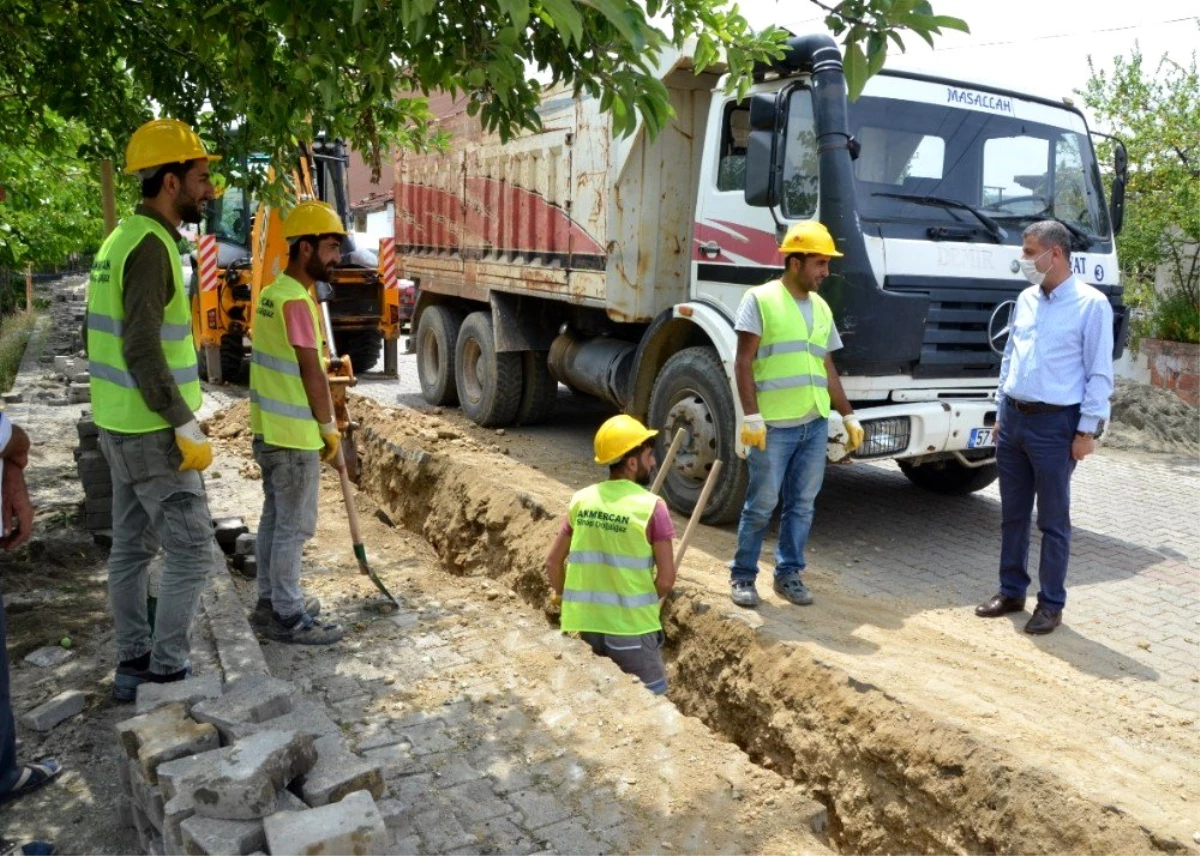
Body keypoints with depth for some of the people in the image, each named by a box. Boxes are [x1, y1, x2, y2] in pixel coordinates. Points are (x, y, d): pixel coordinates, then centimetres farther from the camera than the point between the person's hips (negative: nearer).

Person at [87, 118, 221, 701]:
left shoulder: (124, 239, 12)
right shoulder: (150, 246, -18)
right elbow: (142, 349, -25)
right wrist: (187, 428, -22)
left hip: (123, 427, 10)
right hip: (152, 433, -10)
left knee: (131, 549, 15)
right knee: (191, 551, -1)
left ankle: (133, 666, 26)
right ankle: (166, 674, 8)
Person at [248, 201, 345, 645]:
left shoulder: (272, 293, 11)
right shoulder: (296, 301, -19)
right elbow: (311, 373, -17)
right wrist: (329, 428, -8)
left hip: (270, 428, 10)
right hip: (294, 434, -10)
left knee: (274, 517, 17)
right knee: (295, 525, -1)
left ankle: (271, 601, 28)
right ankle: (288, 617, 9)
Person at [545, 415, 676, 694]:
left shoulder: (581, 500, 1)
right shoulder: (651, 506, -12)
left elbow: (553, 561, 7)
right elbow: (666, 578, -12)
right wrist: (645, 604, 7)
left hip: (581, 624, 5)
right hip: (630, 626, -4)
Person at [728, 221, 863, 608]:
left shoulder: (821, 308, 15)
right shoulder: (761, 299, -4)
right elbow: (743, 363, -9)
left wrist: (849, 417, 16)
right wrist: (751, 417, -16)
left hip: (815, 424, 6)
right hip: (774, 426, -6)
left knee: (802, 504, 10)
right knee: (761, 504, 1)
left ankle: (789, 573, 22)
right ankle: (742, 575, 15)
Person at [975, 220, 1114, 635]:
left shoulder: (1091, 304, -9)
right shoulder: (1026, 300, 10)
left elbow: (1099, 374, -10)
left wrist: (1088, 430, -13)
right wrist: (1000, 411, 14)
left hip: (1055, 423, -6)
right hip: (1013, 418, 6)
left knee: (1053, 520, 4)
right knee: (1012, 514, 13)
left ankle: (1051, 604, 16)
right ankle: (1011, 591, 25)